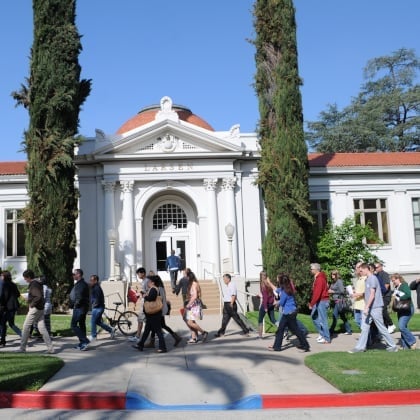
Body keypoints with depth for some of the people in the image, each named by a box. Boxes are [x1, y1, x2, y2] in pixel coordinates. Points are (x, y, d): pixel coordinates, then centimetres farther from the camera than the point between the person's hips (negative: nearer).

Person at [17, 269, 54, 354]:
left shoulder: (33, 284, -14)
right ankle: (50, 348, -1)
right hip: (41, 309, 9)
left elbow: (38, 296, -25)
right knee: (42, 328, 5)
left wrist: (31, 305, -15)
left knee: (26, 327, 3)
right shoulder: (38, 284, 15)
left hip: (34, 309, -9)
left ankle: (22, 348, 11)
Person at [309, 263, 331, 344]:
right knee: (314, 316, 16)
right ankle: (322, 333, 25)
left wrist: (312, 304, -22)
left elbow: (317, 293, -25)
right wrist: (312, 302, 14)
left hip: (322, 301, -10)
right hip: (319, 301, 10)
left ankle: (326, 338, 4)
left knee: (323, 320, -4)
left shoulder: (320, 279, -20)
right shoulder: (317, 277, 11)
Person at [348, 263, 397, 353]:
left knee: (381, 328, 0)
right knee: (364, 328, 5)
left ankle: (393, 346, 12)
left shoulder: (373, 278, -14)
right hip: (368, 308, 9)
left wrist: (367, 307, -22)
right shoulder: (367, 279, 14)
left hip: (375, 308, -9)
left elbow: (372, 294, -20)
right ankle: (360, 347, 7)